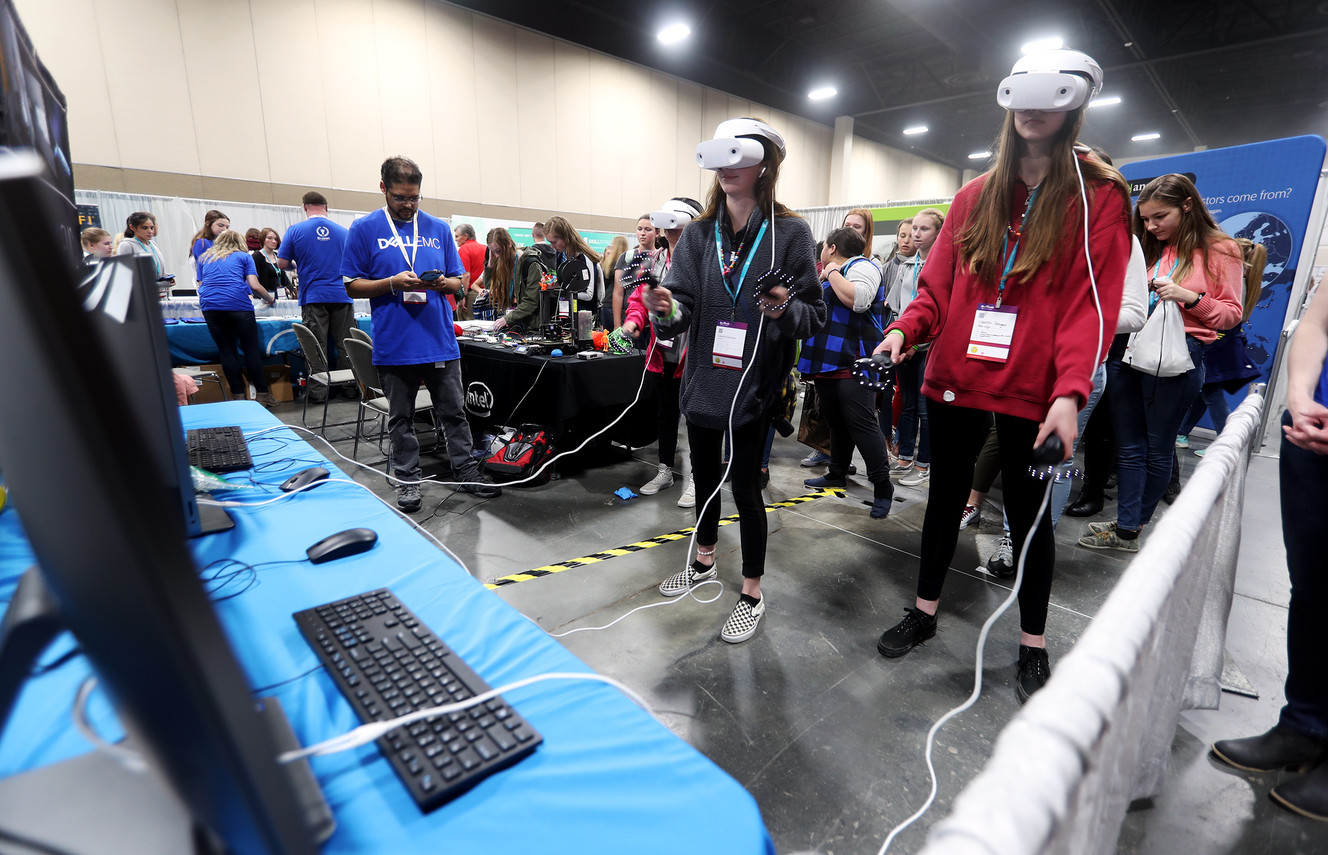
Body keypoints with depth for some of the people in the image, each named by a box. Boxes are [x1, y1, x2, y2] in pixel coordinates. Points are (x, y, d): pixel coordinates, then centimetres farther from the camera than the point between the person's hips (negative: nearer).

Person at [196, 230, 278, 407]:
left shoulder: (205, 258, 26)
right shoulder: (244, 257, 15)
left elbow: (200, 287, 26)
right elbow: (254, 286, 3)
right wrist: (270, 299, 20)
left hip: (210, 306, 3)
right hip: (238, 305, -3)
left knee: (226, 350, 6)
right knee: (251, 349, -1)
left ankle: (238, 396, 6)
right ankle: (263, 395, -1)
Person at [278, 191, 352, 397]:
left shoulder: (295, 231, 1)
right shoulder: (343, 231, 6)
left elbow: (282, 263, 2)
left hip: (313, 297, -1)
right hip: (342, 295, 1)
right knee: (345, 346, 6)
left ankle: (319, 391, 5)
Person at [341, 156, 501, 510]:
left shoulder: (439, 228, 9)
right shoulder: (364, 229, 2)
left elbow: (459, 282, 12)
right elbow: (352, 285, 1)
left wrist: (442, 283, -11)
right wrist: (393, 283, -15)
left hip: (441, 339, 2)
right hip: (394, 344, -1)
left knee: (454, 413, 7)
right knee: (401, 418, 9)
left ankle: (466, 471, 19)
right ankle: (408, 479, 22)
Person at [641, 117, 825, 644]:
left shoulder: (789, 232, -5)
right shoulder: (700, 233, 5)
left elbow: (815, 317, -6)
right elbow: (683, 305, -1)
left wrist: (785, 308, -27)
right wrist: (666, 309, -24)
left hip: (755, 383, -4)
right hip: (704, 380, 5)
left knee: (745, 486, 2)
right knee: (704, 476, 18)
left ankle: (752, 596, 24)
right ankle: (704, 562, 43)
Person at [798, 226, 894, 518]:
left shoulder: (862, 266, -5)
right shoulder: (833, 272, 23)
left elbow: (858, 300, -25)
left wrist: (832, 272, -12)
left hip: (852, 365, -10)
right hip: (827, 362, 10)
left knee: (861, 424, -11)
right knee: (836, 421, 16)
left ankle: (882, 486, -4)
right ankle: (837, 474, 28)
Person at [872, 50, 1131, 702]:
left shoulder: (1098, 196, 1)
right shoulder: (976, 196, 12)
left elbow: (1091, 302, -9)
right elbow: (940, 283, 8)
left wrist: (1070, 390, -21)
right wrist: (906, 329, -12)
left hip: (1032, 390, -3)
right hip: (955, 378, 4)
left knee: (1027, 510, 8)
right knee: (946, 496, 14)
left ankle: (1032, 645, 28)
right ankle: (925, 611, 32)